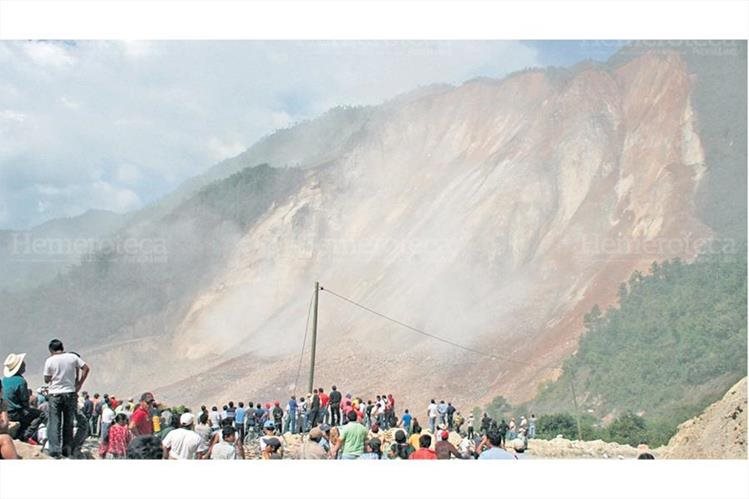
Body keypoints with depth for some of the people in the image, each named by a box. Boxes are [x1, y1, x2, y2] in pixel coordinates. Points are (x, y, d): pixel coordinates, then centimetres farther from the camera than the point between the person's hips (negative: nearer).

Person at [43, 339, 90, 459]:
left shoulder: (50, 361, -5)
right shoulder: (73, 357, 0)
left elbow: (46, 379, -1)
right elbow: (86, 368, 0)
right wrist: (79, 384, 5)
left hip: (55, 394, -2)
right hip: (70, 393, 2)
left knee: (54, 423, 2)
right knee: (68, 423, 11)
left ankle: (55, 450, -6)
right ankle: (67, 450, 14)